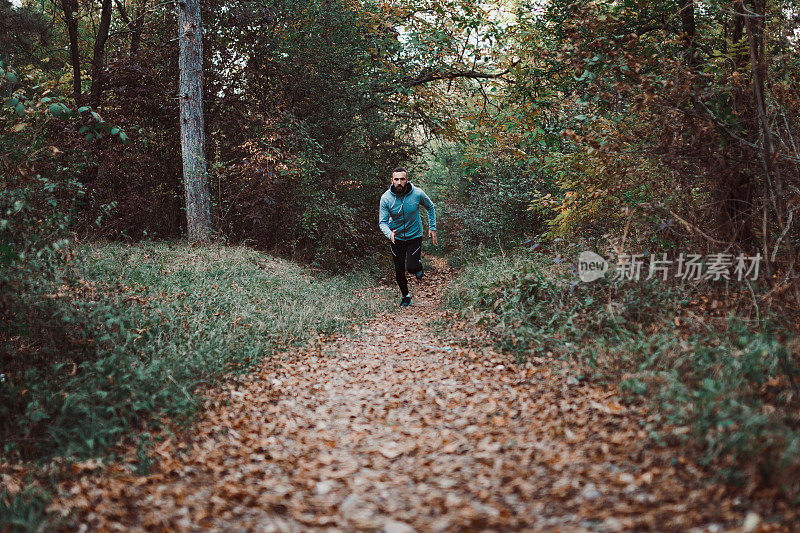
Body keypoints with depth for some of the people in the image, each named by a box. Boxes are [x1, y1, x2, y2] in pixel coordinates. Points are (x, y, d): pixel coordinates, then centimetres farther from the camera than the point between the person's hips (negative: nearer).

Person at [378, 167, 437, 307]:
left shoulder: (418, 194, -18)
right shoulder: (386, 198, -19)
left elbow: (430, 207, 2)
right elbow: (382, 222, -16)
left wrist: (432, 228, 1)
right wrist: (389, 234, -37)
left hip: (414, 236, -1)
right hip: (397, 237, 1)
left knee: (411, 267, -14)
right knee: (399, 271, 7)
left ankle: (418, 264, 23)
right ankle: (405, 295, 32)